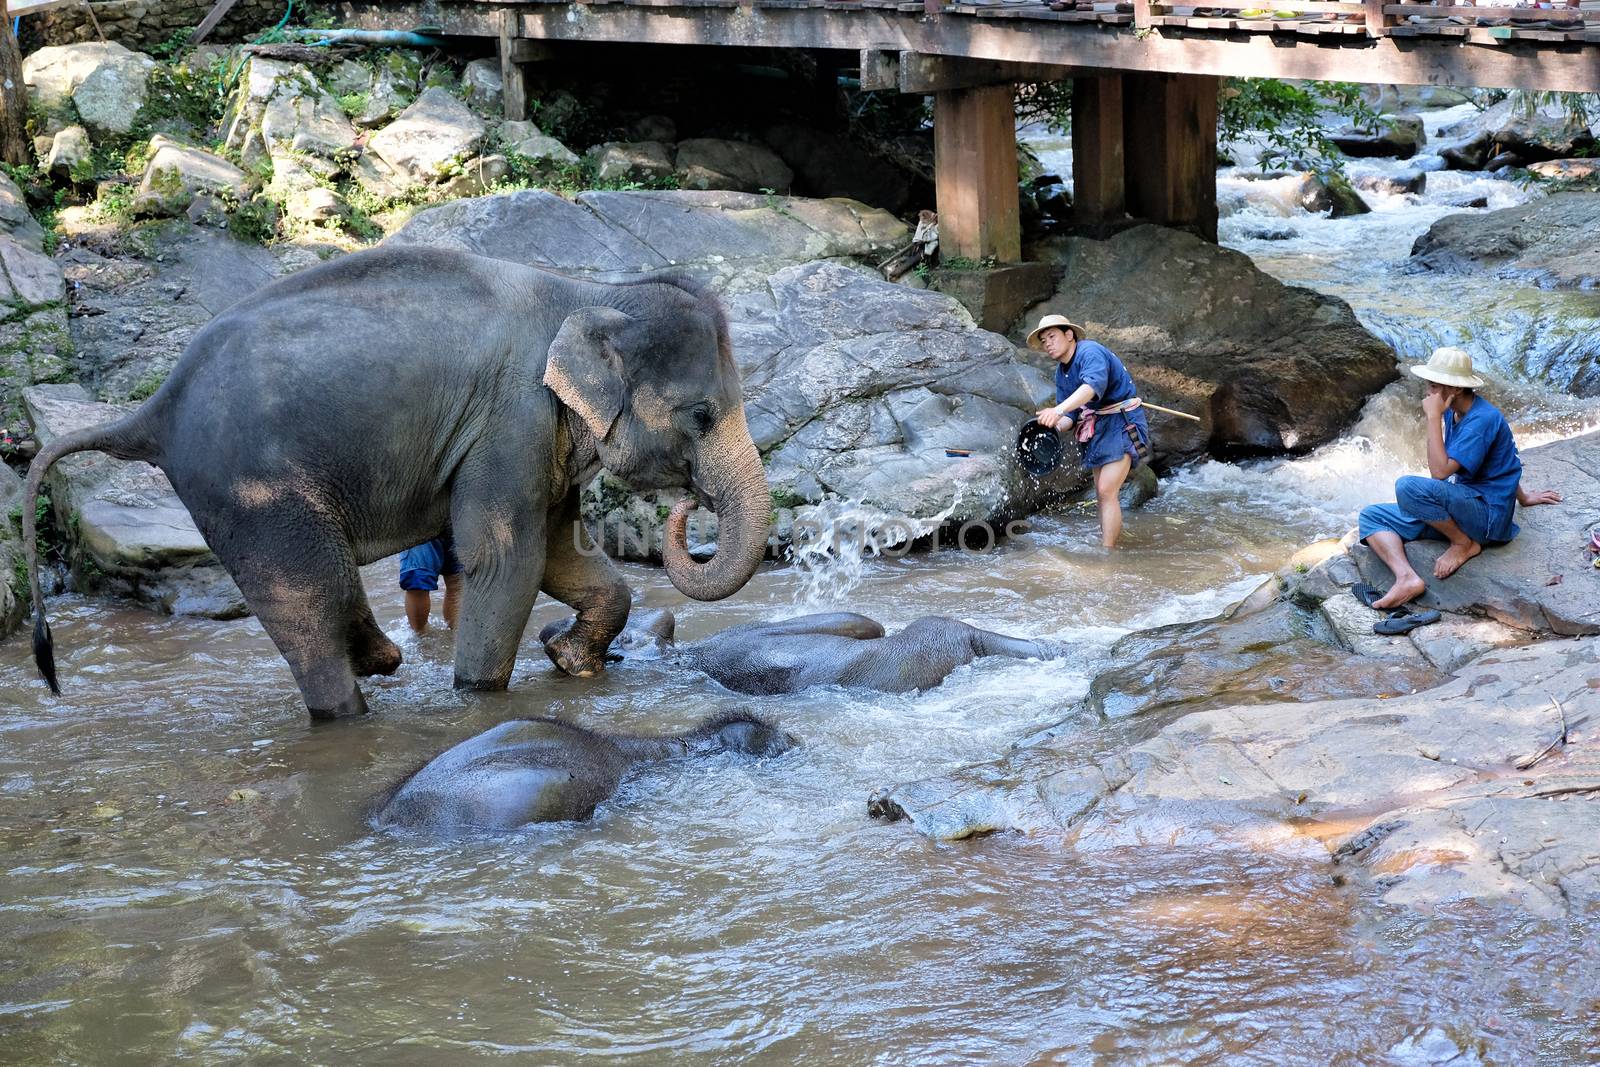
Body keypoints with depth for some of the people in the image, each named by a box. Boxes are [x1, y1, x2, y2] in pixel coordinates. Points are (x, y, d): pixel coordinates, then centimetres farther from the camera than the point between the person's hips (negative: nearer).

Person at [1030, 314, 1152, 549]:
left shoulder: (1090, 352, -18)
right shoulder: (1061, 373, 11)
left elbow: (1094, 384, -38)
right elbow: (1069, 415, 9)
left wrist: (1058, 410, -50)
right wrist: (1054, 427, -15)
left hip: (1122, 424, -9)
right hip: (1098, 429, 9)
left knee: (1107, 491, -17)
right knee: (1103, 495, 12)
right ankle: (1106, 545, 19)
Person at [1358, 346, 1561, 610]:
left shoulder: (1482, 419, -20)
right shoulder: (1453, 413, 8)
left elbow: (1440, 472, -28)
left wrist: (1434, 417, -22)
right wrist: (1522, 497, 37)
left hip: (1488, 516, -10)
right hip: (1459, 510, 10)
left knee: (1408, 487, -32)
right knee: (1371, 516, 1)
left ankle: (1465, 545, -10)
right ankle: (1407, 579, -23)